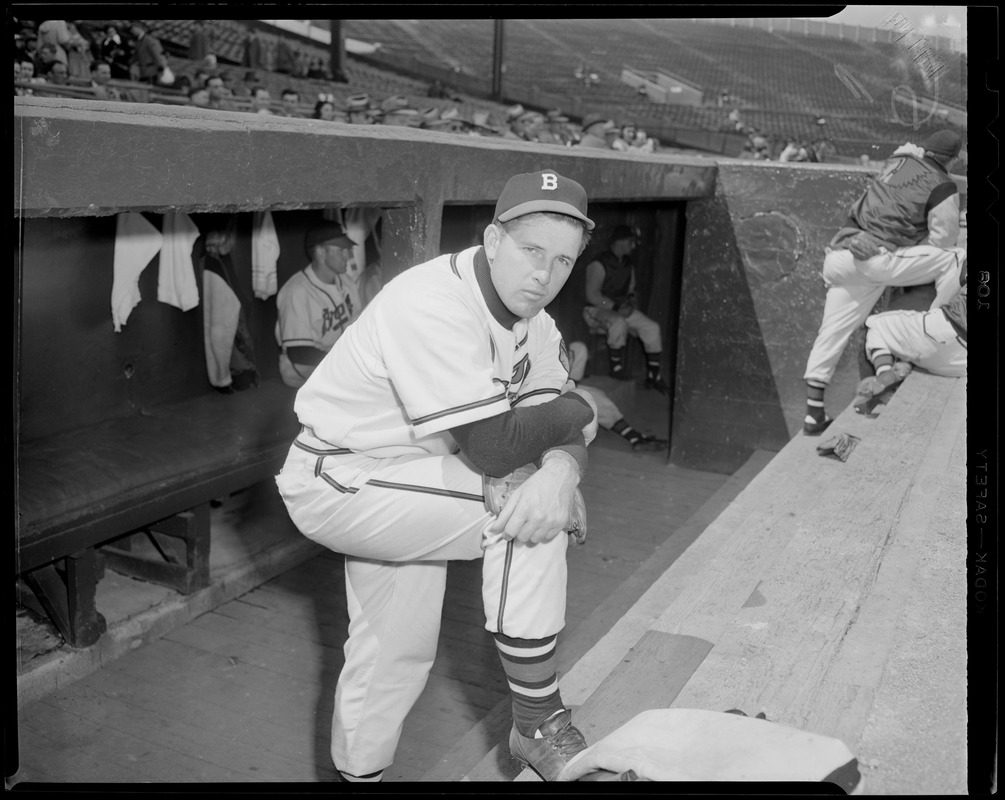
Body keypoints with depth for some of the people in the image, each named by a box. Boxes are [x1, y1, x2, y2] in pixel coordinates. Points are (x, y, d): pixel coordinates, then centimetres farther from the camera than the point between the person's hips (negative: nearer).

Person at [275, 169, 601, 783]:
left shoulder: (529, 314, -1)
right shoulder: (435, 306, -29)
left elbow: (567, 427, -4)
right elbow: (492, 449, -31)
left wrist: (562, 469, -28)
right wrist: (578, 409, -15)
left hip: (406, 487, 9)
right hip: (337, 482, -9)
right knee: (522, 497, -21)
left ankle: (360, 771, 37)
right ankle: (540, 726, -8)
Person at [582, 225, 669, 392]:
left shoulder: (628, 263, 11)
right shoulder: (599, 264, -14)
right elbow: (592, 295, -19)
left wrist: (631, 299, -1)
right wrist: (616, 307, -22)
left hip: (622, 309, 7)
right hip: (598, 310, -7)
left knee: (652, 327, -13)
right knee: (618, 322, -40)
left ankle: (654, 376, -8)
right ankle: (616, 367, -21)